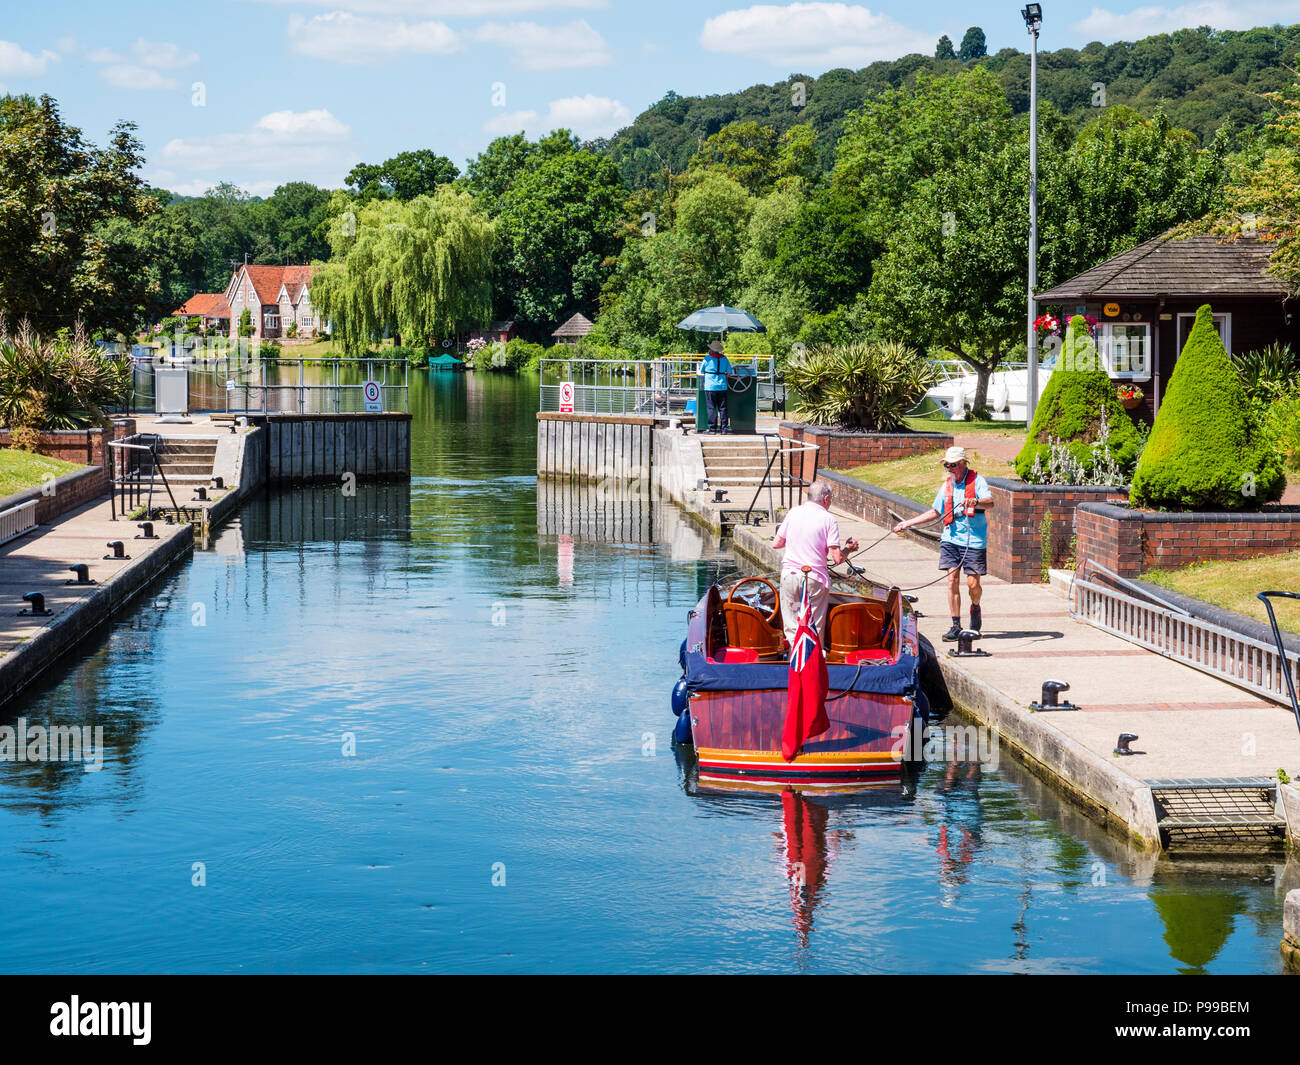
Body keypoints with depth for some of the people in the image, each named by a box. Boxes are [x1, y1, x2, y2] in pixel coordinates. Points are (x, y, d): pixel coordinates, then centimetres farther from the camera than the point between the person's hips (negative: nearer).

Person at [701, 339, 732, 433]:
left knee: (712, 408, 0)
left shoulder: (708, 358, -6)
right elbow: (729, 372, 8)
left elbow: (701, 370, 4)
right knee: (722, 408, 7)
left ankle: (712, 428, -2)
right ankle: (724, 428, 6)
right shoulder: (724, 358, 5)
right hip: (722, 387, 3)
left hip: (710, 387, -3)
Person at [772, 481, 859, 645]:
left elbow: (776, 544, 10)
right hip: (815, 579, -3)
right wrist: (848, 550, 12)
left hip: (789, 575, 3)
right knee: (814, 630, 5)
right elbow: (837, 559, -8)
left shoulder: (793, 513, 5)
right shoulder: (828, 520, -5)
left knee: (791, 628, 9)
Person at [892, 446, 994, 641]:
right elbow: (935, 512, 25)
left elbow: (990, 502, -20)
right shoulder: (947, 485, 15)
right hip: (950, 539, 4)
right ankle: (956, 626, -4)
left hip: (974, 540, -4)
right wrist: (908, 523, 22)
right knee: (952, 579, -6)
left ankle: (975, 608, 29)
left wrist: (975, 502, -41)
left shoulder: (977, 481, -3)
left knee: (973, 583, -4)